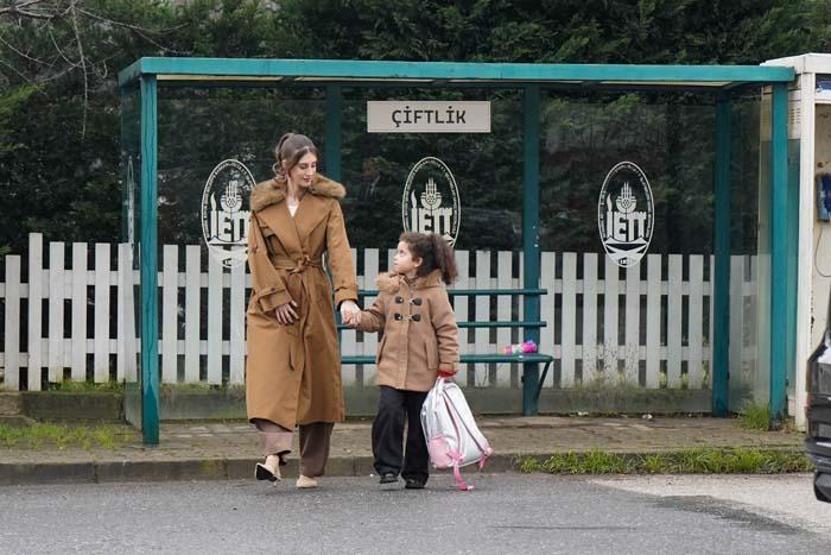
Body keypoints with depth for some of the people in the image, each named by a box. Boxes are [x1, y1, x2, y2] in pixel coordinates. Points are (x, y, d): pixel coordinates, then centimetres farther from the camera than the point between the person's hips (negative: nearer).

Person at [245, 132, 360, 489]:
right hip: (272, 301, -1)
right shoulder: (262, 204, 2)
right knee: (270, 375, -18)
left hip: (315, 301, 1)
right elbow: (258, 255, 0)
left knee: (318, 380, 2)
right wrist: (276, 296, -10)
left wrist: (347, 296, -22)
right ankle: (275, 451, -30)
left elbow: (339, 251, -9)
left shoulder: (327, 203, 2)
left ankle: (311, 468, 10)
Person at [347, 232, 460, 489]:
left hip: (423, 372, -2)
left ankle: (416, 473, 19)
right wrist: (360, 319, -9)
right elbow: (376, 317, 13)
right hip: (392, 368, 2)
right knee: (389, 413, -15)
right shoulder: (389, 287, 7)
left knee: (419, 423, 6)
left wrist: (447, 366, -8)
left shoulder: (434, 291, -5)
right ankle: (388, 466, -5)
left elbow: (447, 329, -4)